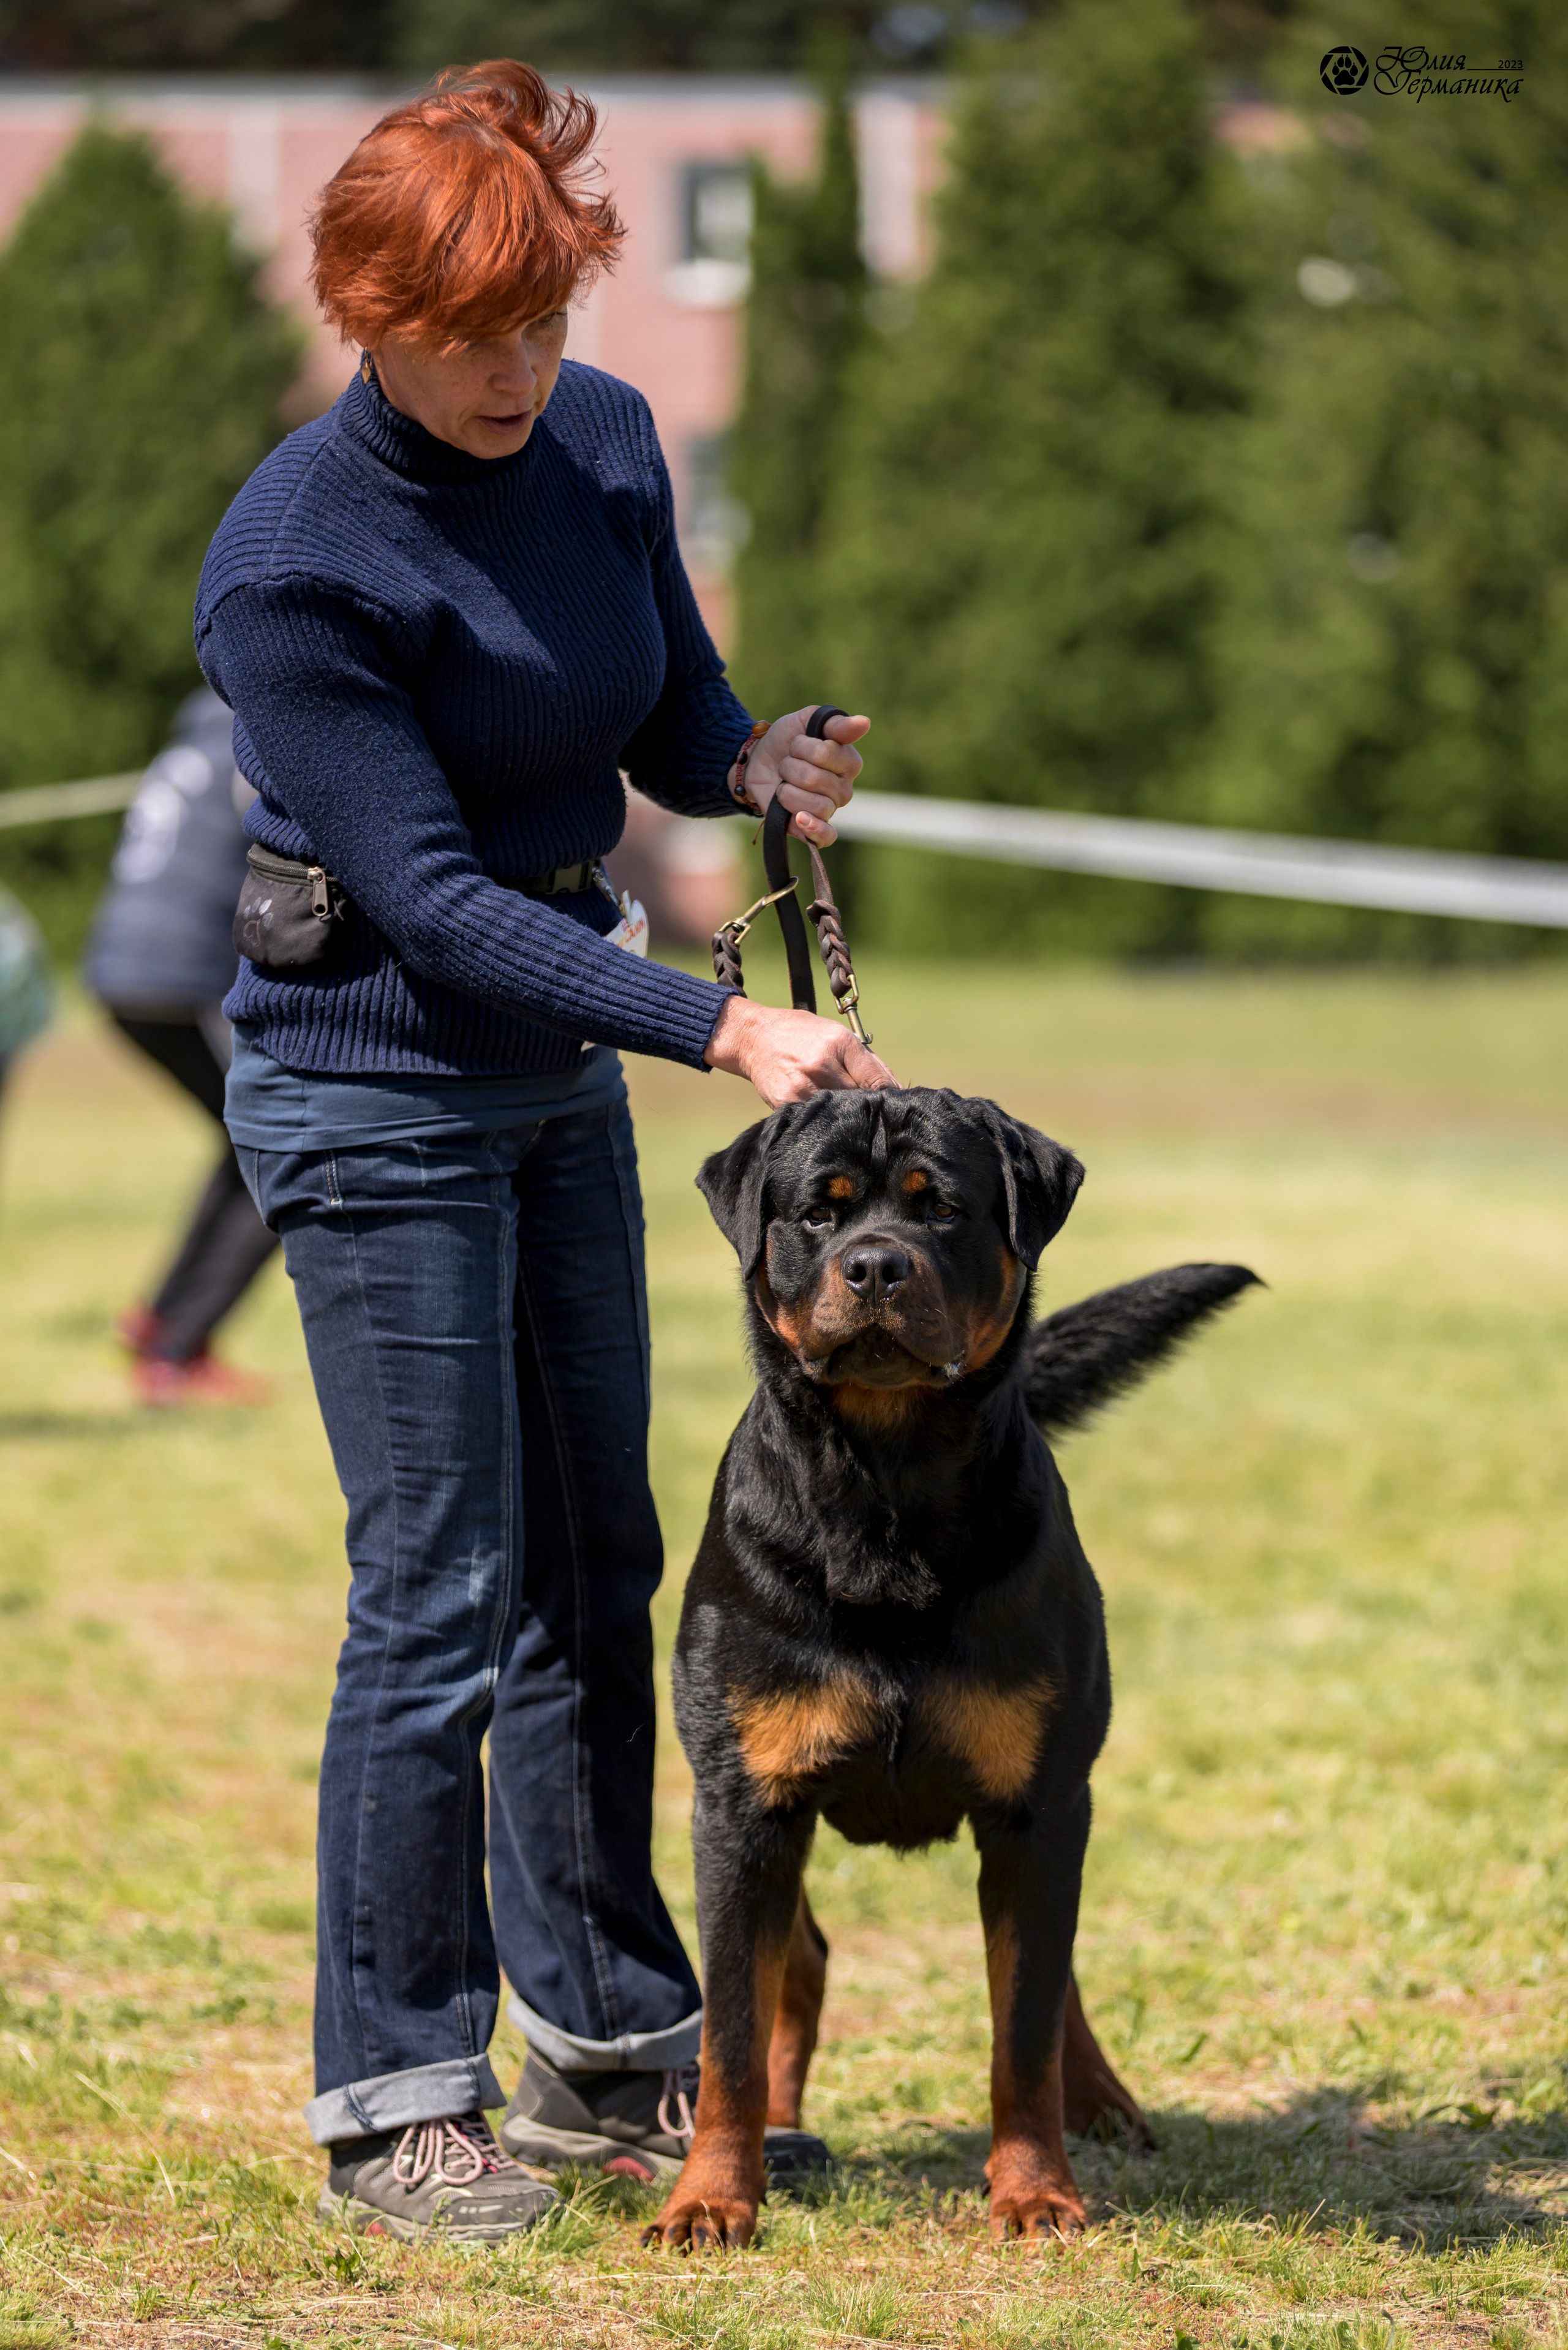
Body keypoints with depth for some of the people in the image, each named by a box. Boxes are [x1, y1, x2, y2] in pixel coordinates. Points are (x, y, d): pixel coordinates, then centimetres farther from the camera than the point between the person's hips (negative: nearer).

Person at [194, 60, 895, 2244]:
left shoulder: (604, 439, -1)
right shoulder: (293, 565, -21)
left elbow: (669, 722, 12)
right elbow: (435, 900, -23)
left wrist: (763, 760, -12)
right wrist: (725, 1030, -29)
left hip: (561, 1071, 7)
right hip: (374, 1077, -7)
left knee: (597, 1570, 12)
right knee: (445, 1592, -6)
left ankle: (611, 2048, 23)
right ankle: (394, 2104, 4)